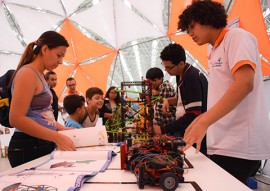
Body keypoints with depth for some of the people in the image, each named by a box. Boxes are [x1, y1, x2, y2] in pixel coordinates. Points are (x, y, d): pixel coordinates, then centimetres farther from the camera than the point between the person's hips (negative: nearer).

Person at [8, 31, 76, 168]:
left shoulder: (39, 76, 14)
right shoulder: (27, 73, -13)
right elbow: (16, 119, -21)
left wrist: (63, 129, 12)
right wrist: (57, 137, -23)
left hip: (43, 145, 9)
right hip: (28, 148, -9)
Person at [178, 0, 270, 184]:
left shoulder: (237, 37, -4)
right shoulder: (216, 52, 20)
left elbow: (244, 84, -20)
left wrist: (203, 122, -24)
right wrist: (200, 119, 14)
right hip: (223, 142, 8)